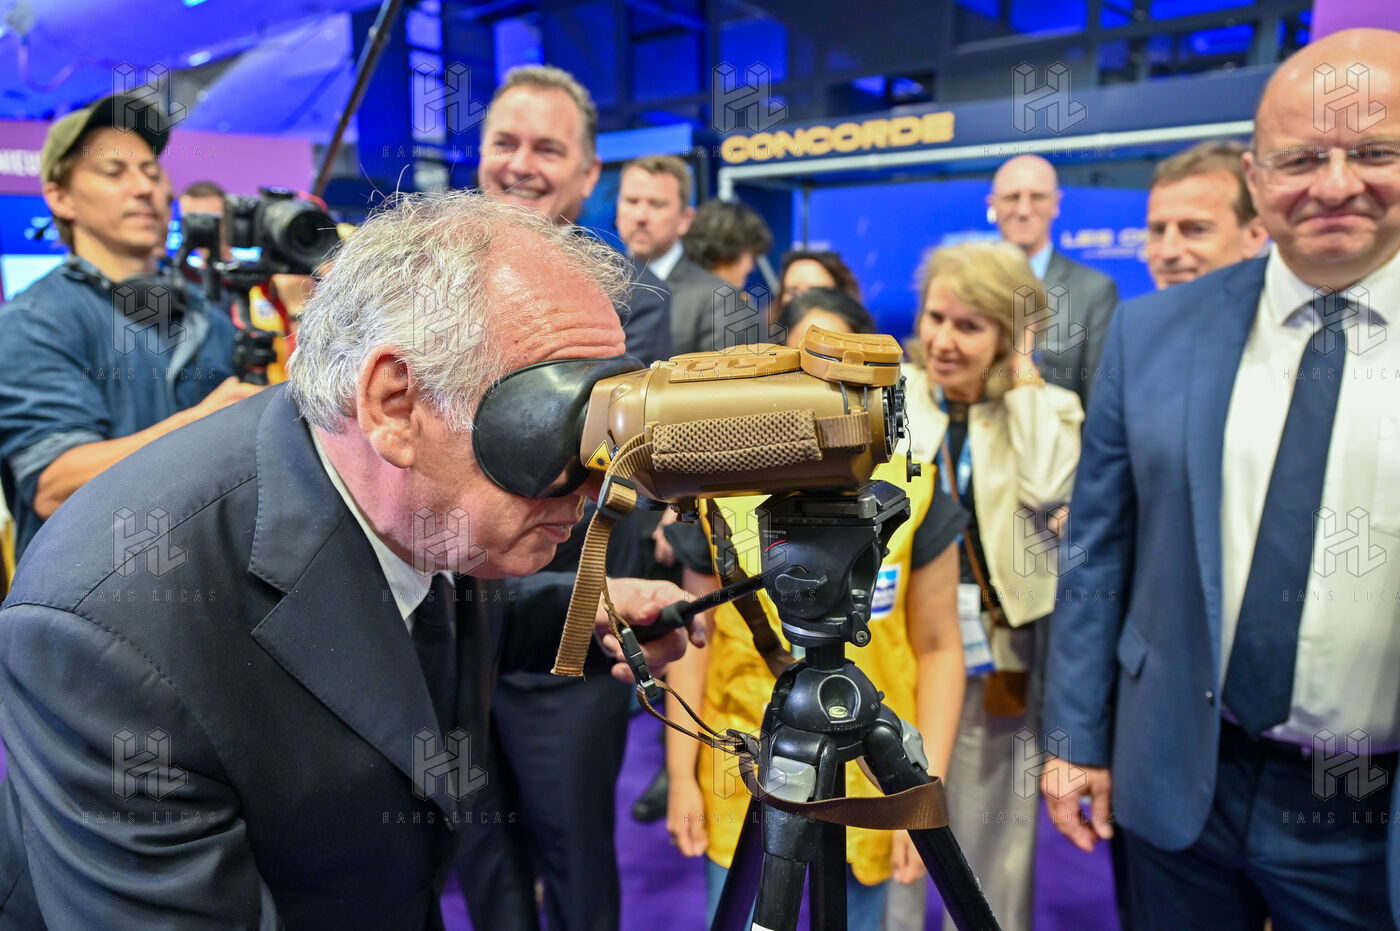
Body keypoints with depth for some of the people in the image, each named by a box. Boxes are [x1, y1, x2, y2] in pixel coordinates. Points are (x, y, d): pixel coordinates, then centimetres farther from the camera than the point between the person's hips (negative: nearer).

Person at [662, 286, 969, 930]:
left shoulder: (913, 497, -9)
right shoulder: (725, 493, -6)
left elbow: (939, 649, -5)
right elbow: (696, 639, -1)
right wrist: (681, 776, -1)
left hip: (868, 785, 0)